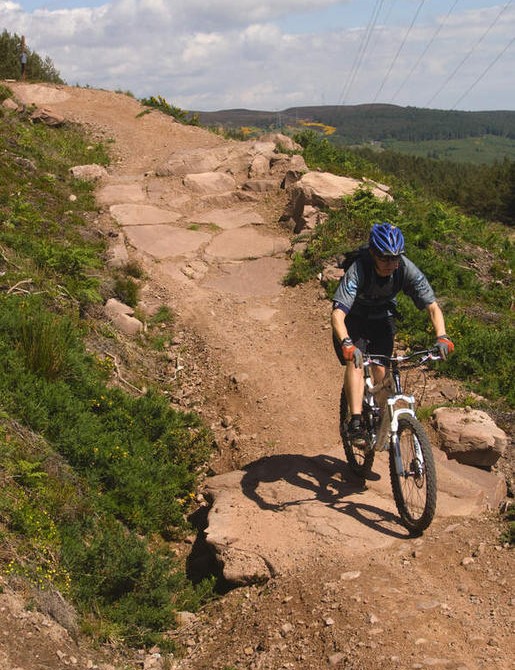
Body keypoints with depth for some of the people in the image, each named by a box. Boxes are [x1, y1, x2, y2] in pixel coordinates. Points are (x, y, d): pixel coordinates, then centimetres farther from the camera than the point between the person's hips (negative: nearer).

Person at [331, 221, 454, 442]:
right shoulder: (357, 270, -36)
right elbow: (337, 313, -45)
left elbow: (432, 306, -22)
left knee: (381, 369, -7)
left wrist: (442, 337, -39)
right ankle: (356, 421, -25)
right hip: (353, 318, -3)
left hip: (382, 317, 3)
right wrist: (347, 345, -61)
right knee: (355, 363, -24)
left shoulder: (407, 269, -27)